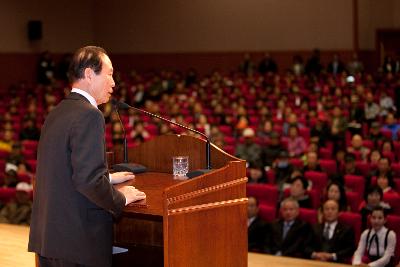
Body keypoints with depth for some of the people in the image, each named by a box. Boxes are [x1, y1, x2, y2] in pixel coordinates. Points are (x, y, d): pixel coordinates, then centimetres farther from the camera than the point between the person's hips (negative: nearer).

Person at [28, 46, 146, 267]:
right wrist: (121, 198, -7)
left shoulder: (56, 113, 12)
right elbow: (88, 180, -22)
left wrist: (108, 179, 22)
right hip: (79, 241, -8)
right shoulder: (89, 116, -15)